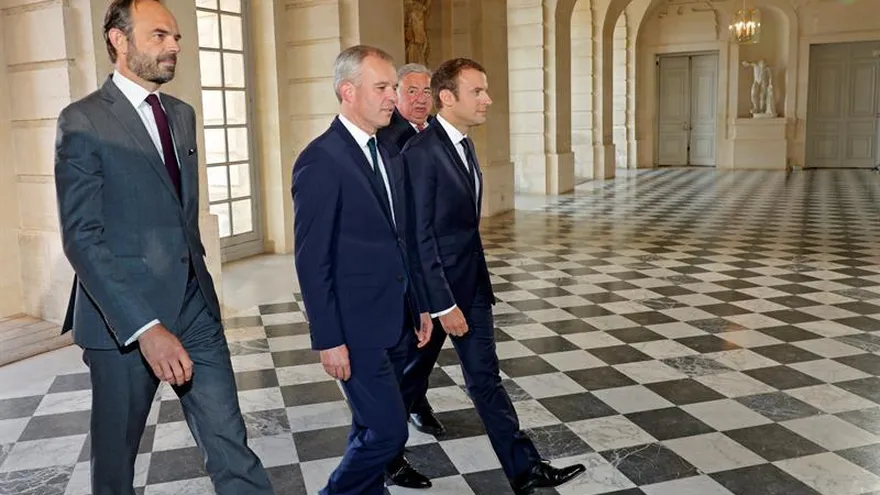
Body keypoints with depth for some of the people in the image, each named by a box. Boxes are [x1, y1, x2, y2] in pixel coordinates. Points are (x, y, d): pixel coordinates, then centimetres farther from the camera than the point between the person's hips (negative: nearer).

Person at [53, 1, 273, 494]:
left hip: (196, 305, 5)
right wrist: (145, 328, -25)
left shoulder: (183, 114, 12)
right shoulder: (83, 121, -9)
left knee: (231, 444, 6)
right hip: (124, 317, -5)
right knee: (116, 453, 14)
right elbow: (82, 237, -17)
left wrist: (198, 278, 15)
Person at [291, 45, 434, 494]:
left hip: (396, 322, 8)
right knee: (388, 430, -4)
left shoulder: (389, 158, 11)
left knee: (373, 426, 18)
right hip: (357, 327, -7)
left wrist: (419, 307, 16)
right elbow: (312, 261, -16)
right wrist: (329, 340, -16)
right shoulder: (320, 161, -15)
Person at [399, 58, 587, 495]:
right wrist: (444, 304, -20)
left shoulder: (464, 145, 8)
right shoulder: (421, 152, -20)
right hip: (434, 285, -7)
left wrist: (478, 282, 14)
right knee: (412, 375, 13)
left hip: (472, 280, 7)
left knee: (486, 378, 10)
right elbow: (420, 236, -21)